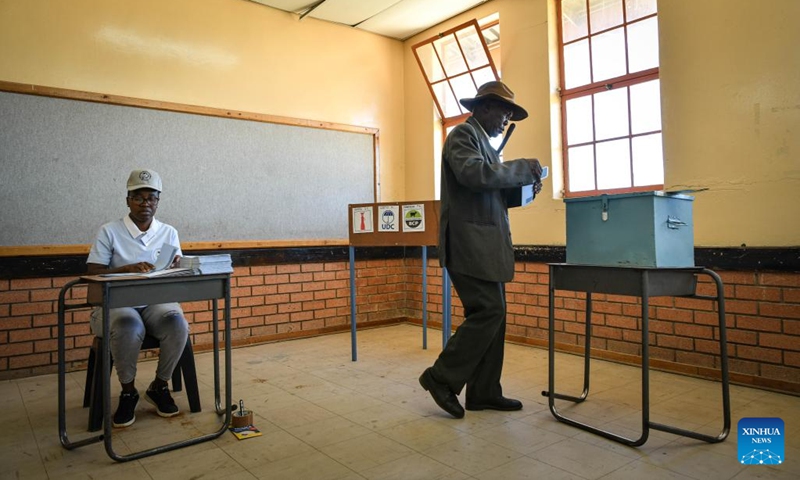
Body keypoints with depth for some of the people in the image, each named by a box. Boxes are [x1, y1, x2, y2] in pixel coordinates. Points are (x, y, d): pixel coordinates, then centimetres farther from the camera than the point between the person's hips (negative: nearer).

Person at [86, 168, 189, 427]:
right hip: (116, 304, -2)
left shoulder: (169, 233, 8)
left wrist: (175, 268, -19)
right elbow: (93, 272, -7)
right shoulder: (109, 231, -1)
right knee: (129, 328, -36)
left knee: (178, 325, -30)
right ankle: (128, 391, -8)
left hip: (156, 302, 3)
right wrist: (128, 269, -23)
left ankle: (159, 386, -4)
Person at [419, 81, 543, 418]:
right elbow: (474, 174, -25)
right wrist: (523, 168, -14)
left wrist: (522, 187, 9)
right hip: (470, 244, -10)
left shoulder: (482, 140, 24)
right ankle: (442, 378, 0)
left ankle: (484, 393, 16)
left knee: (493, 315, 9)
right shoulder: (463, 134, -5)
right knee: (488, 312, -12)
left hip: (487, 247, 10)